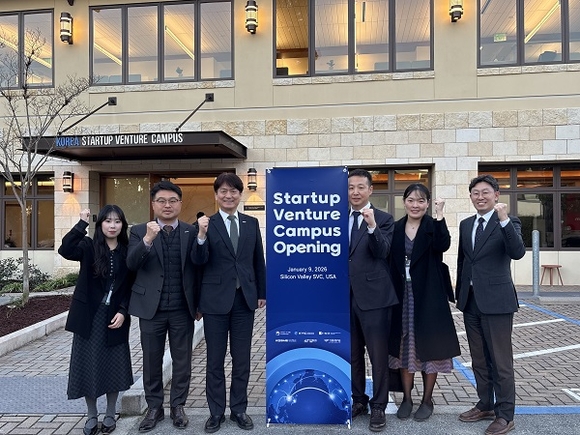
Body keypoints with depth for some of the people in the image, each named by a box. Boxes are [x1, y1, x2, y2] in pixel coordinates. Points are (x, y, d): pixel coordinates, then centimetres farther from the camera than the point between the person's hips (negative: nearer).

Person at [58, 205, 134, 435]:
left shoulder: (127, 252, 0)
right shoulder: (89, 247, -3)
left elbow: (131, 287, 2)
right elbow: (65, 250, -25)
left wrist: (123, 311, -9)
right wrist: (82, 223, -26)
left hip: (114, 317, 1)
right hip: (89, 317, -1)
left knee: (113, 365, 9)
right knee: (89, 364, 7)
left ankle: (110, 414, 27)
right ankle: (91, 415, 25)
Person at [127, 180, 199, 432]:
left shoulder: (191, 232, 1)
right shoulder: (139, 231, 0)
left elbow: (198, 267, 0)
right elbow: (131, 264, -14)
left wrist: (199, 303, -2)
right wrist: (148, 239, -30)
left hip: (182, 309, 0)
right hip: (151, 308, 0)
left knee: (182, 361, 11)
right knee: (152, 361, 13)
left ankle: (177, 406, 29)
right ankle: (154, 408, 31)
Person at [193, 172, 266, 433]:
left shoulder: (251, 223, 5)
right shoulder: (207, 224, -3)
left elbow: (258, 260, 9)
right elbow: (199, 261, -13)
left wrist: (262, 292, 10)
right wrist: (201, 235, -30)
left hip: (244, 299, 2)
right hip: (216, 300, -2)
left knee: (242, 359, 13)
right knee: (215, 360, 10)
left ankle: (239, 409, 29)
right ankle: (216, 412, 26)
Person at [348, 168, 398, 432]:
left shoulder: (384, 219, -3)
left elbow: (382, 252, -18)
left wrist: (372, 226, -32)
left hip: (373, 296, -4)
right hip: (346, 297, 5)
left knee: (378, 355, 4)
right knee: (352, 354, 15)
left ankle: (378, 407, 19)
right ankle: (358, 400, 31)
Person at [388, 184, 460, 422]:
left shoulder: (432, 226, -3)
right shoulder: (396, 228, 5)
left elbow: (443, 245, -25)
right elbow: (391, 263, 5)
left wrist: (439, 216, -28)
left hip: (428, 295, -3)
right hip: (402, 295, 3)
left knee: (428, 345, 7)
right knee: (404, 345, 10)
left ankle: (427, 400, 23)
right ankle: (406, 398, 25)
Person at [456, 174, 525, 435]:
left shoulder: (509, 223, -6)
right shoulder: (466, 224, 11)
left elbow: (518, 253, -23)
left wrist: (504, 219, -32)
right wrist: (459, 292, 16)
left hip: (496, 300, -6)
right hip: (470, 300, 6)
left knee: (501, 361, 3)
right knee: (479, 359, 16)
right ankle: (485, 405, 31)